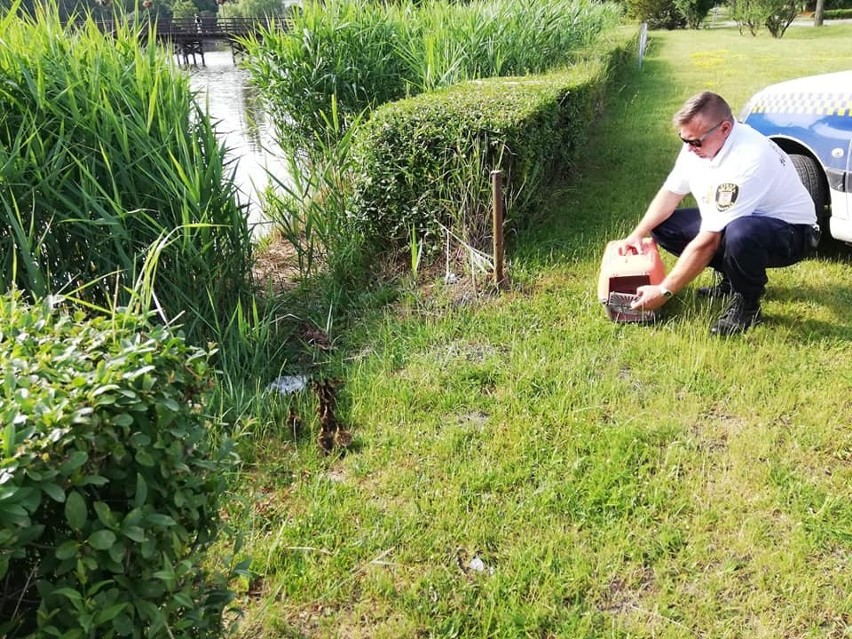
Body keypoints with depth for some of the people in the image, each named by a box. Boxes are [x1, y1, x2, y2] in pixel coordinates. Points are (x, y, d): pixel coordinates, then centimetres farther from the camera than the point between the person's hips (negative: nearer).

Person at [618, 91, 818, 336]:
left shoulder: (747, 159, -35)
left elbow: (708, 241, -35)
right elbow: (671, 192, 4)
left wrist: (664, 291, -30)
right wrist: (637, 235, -10)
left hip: (790, 232, -8)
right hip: (733, 222, 9)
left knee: (738, 233, -42)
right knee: (662, 226, -2)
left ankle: (747, 304, -13)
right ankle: (733, 278, 11)